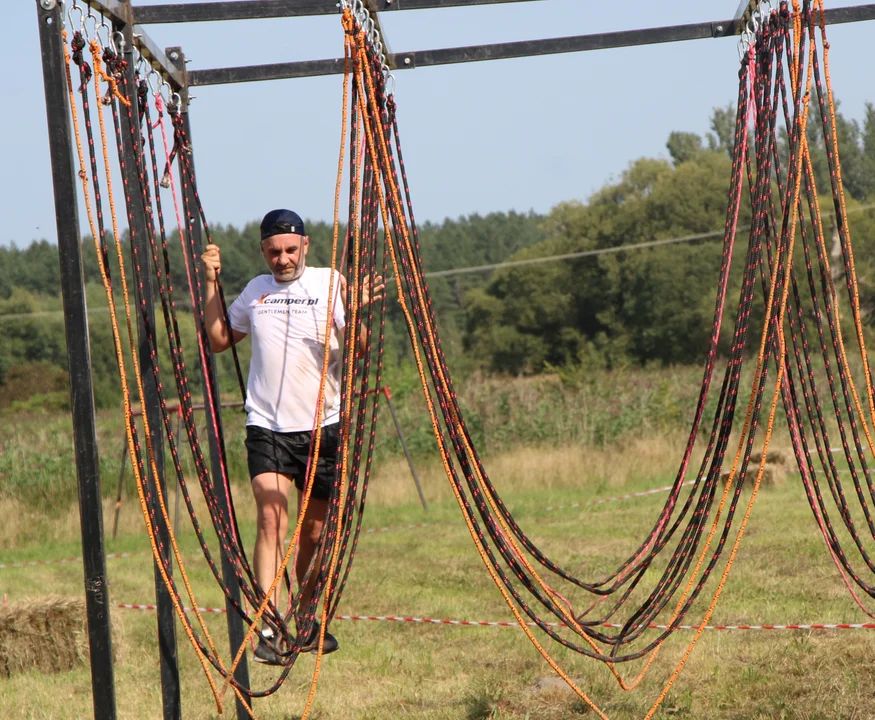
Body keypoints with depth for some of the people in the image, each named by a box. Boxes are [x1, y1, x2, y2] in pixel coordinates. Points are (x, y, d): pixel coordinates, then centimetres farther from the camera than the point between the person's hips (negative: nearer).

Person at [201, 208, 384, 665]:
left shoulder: (329, 283, 1)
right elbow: (218, 340, 19)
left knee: (315, 532, 10)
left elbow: (358, 350, -8)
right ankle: (266, 630, -25)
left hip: (322, 426, 0)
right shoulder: (255, 291, 10)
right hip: (267, 426, 0)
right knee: (271, 517, -18)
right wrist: (211, 284, 10)